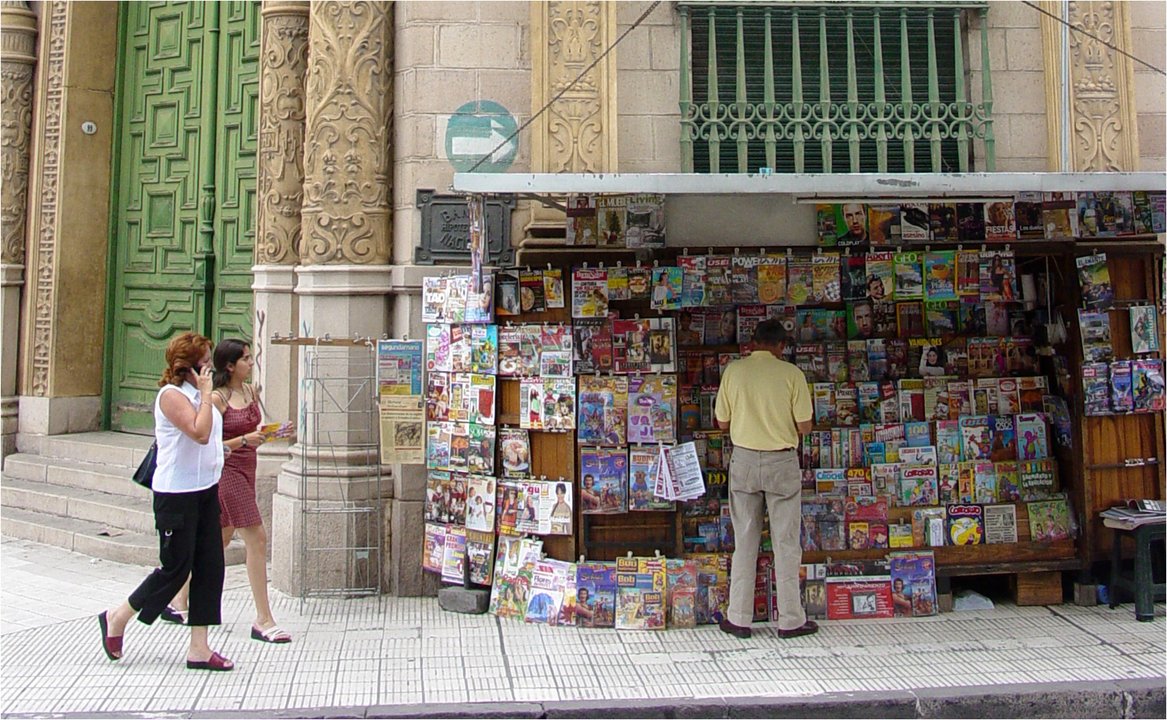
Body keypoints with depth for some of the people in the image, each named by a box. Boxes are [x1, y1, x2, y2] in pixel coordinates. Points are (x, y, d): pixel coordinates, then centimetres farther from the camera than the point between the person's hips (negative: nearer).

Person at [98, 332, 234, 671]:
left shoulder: (196, 393, 13)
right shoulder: (171, 394, -14)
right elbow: (199, 432, -26)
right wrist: (206, 393, -19)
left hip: (205, 490, 9)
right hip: (176, 494, -9)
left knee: (209, 567, 6)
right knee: (175, 569, 0)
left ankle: (199, 648, 12)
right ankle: (117, 618, 24)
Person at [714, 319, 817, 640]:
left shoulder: (734, 370, -2)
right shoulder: (791, 374, -8)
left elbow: (722, 422, 3)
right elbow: (804, 426, -6)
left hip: (744, 460, 2)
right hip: (782, 462, -2)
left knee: (745, 541, 9)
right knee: (786, 542, 7)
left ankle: (738, 619, 13)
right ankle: (790, 620, 13)